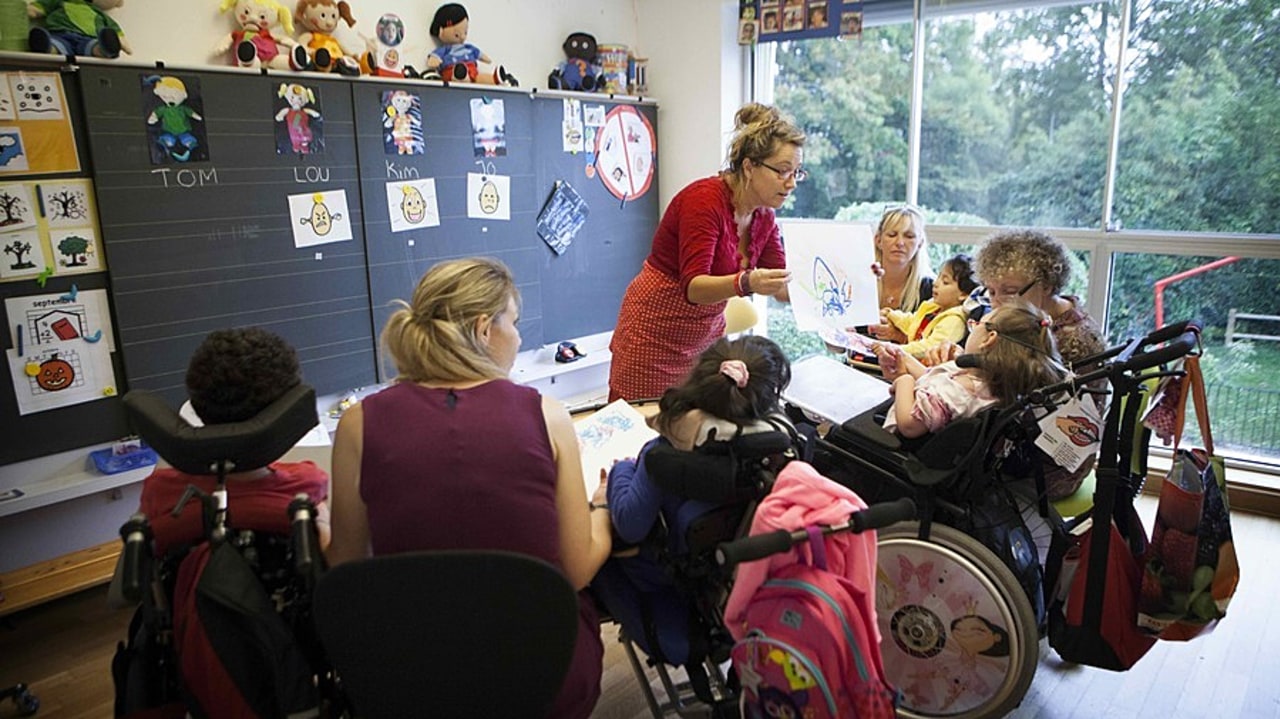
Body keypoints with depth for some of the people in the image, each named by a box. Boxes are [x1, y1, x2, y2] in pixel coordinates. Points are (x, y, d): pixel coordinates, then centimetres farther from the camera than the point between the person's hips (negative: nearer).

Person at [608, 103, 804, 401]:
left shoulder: (764, 218, 1)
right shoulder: (704, 200, -22)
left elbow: (780, 286, 3)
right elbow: (693, 286, -30)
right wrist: (746, 284, -46)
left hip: (708, 332, 7)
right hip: (656, 332, -7)